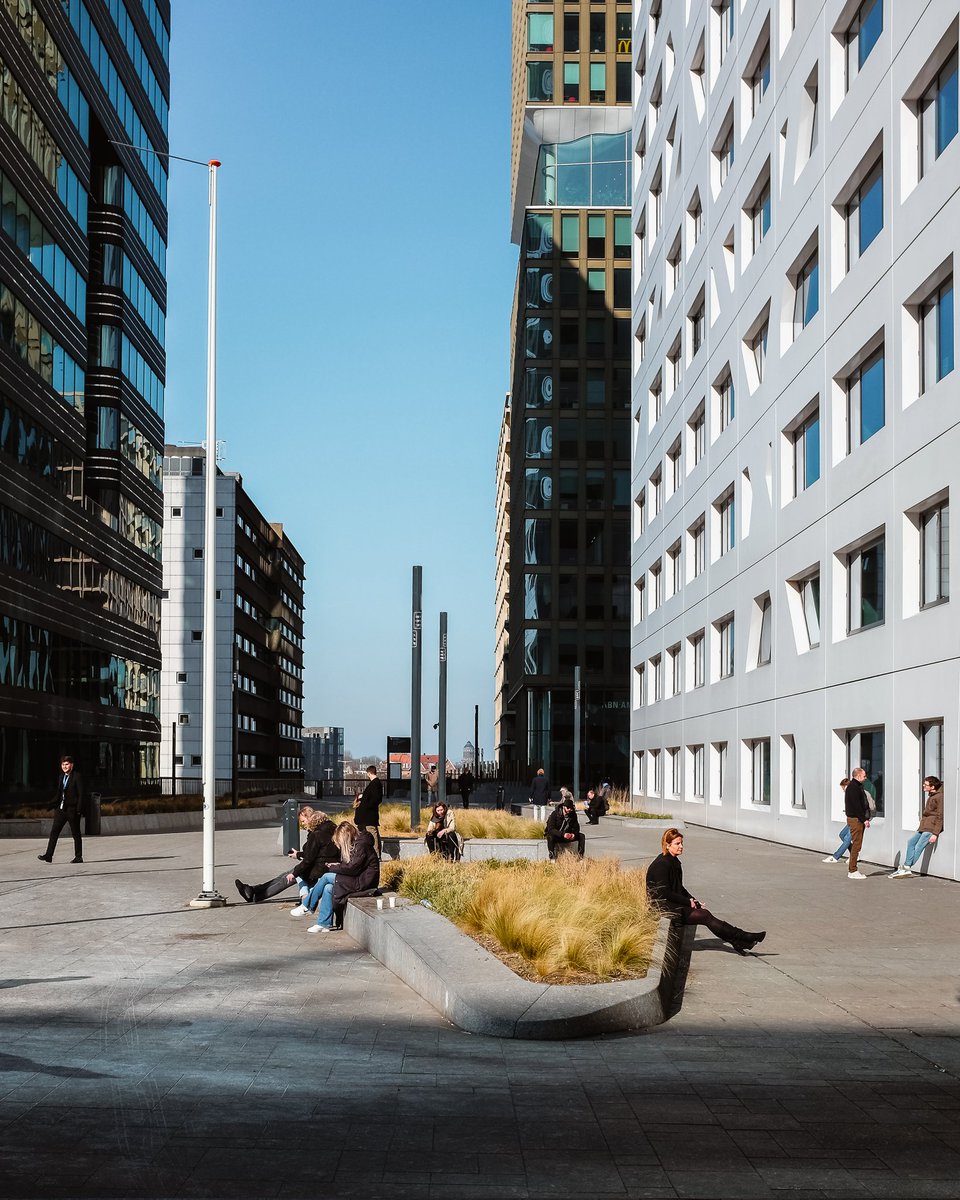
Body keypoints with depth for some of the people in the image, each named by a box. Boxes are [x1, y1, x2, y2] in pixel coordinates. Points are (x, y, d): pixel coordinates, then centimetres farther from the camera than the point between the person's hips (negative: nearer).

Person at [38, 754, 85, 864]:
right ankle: (48, 855, -3)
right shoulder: (61, 777, 14)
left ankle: (78, 856, 11)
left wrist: (79, 810, -15)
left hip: (72, 809, -6)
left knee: (76, 834, 3)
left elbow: (81, 794, -10)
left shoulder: (77, 776, -7)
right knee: (54, 832, -1)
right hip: (61, 809, 6)